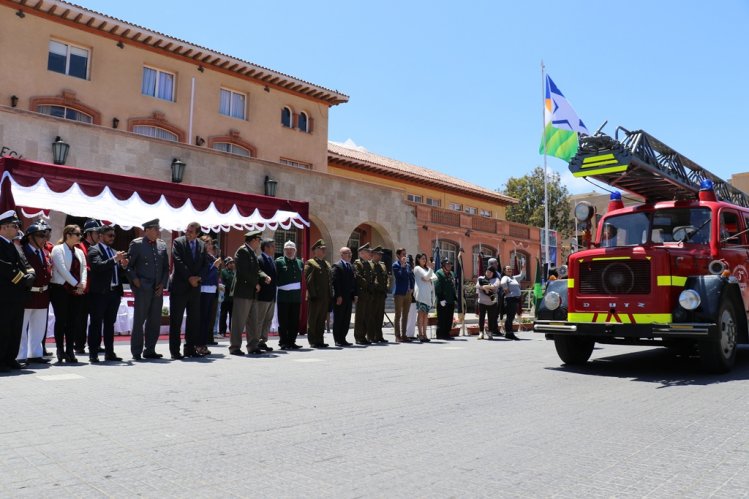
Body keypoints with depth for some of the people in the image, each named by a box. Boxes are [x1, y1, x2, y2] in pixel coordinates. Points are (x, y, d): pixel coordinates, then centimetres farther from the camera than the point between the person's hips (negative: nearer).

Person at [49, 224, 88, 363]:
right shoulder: (58, 249, -3)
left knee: (74, 321, 3)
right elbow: (62, 269, -12)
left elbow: (83, 268, 9)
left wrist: (82, 283, -8)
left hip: (77, 290, 6)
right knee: (61, 320, -1)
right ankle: (60, 350, 8)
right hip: (60, 289, -5)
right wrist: (76, 284, -14)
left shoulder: (79, 251, 16)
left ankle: (70, 350, 9)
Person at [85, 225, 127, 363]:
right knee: (96, 324, -1)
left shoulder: (114, 252, 19)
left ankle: (109, 352, 14)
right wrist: (115, 259, -24)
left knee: (110, 323, 10)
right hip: (99, 293, -7)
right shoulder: (94, 250, -2)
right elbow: (98, 266, -19)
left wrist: (123, 265, -2)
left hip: (114, 292, 7)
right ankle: (93, 353, 3)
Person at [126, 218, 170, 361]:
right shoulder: (136, 244, -1)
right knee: (139, 320, -1)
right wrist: (135, 281, -10)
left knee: (155, 321, 8)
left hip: (157, 289, 5)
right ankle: (136, 352, 8)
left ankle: (150, 350, 18)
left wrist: (163, 284, 4)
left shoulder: (162, 245, 12)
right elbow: (129, 265, -1)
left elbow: (166, 267, 15)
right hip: (142, 289, -5)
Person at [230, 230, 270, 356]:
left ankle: (253, 346, 19)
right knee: (239, 321, -3)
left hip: (251, 293, 10)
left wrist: (265, 277, -2)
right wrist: (255, 284, -13)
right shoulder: (242, 251, -11)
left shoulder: (252, 252, 18)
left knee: (252, 321, 13)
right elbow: (244, 271, -19)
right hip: (243, 291, -10)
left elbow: (256, 270, 17)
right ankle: (235, 347, 4)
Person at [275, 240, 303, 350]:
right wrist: (282, 287, -12)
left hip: (296, 297, 5)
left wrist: (300, 290, 6)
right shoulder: (279, 262, 0)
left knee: (294, 321, 7)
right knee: (283, 321, 1)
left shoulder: (300, 263, 15)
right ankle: (283, 342, 9)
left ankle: (291, 341, 16)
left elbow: (302, 278, 15)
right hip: (283, 297, -4)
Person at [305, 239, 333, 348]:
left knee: (322, 320, 10)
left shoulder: (327, 264, 19)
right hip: (315, 297, -7)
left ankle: (320, 340, 16)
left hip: (325, 297, 7)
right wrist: (313, 294, -17)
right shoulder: (310, 263, -3)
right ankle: (313, 341, 6)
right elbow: (308, 280, -11)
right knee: (312, 320, 1)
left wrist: (330, 295, 10)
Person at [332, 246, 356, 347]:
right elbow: (335, 282, -14)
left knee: (346, 319, 9)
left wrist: (354, 295, 9)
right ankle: (338, 340, 6)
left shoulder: (351, 266, 16)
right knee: (338, 319, 0)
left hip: (349, 297, 7)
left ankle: (342, 339, 17)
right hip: (340, 297, -7)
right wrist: (338, 296, -18)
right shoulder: (337, 266, -8)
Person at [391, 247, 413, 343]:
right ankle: (398, 336, 0)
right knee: (398, 315, -3)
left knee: (405, 315, 9)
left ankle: (403, 335, 15)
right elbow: (399, 275, -18)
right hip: (399, 293, -6)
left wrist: (411, 288, 5)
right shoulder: (395, 265, -4)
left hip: (408, 293, 7)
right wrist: (403, 265, -17)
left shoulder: (408, 265, 15)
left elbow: (410, 278, 18)